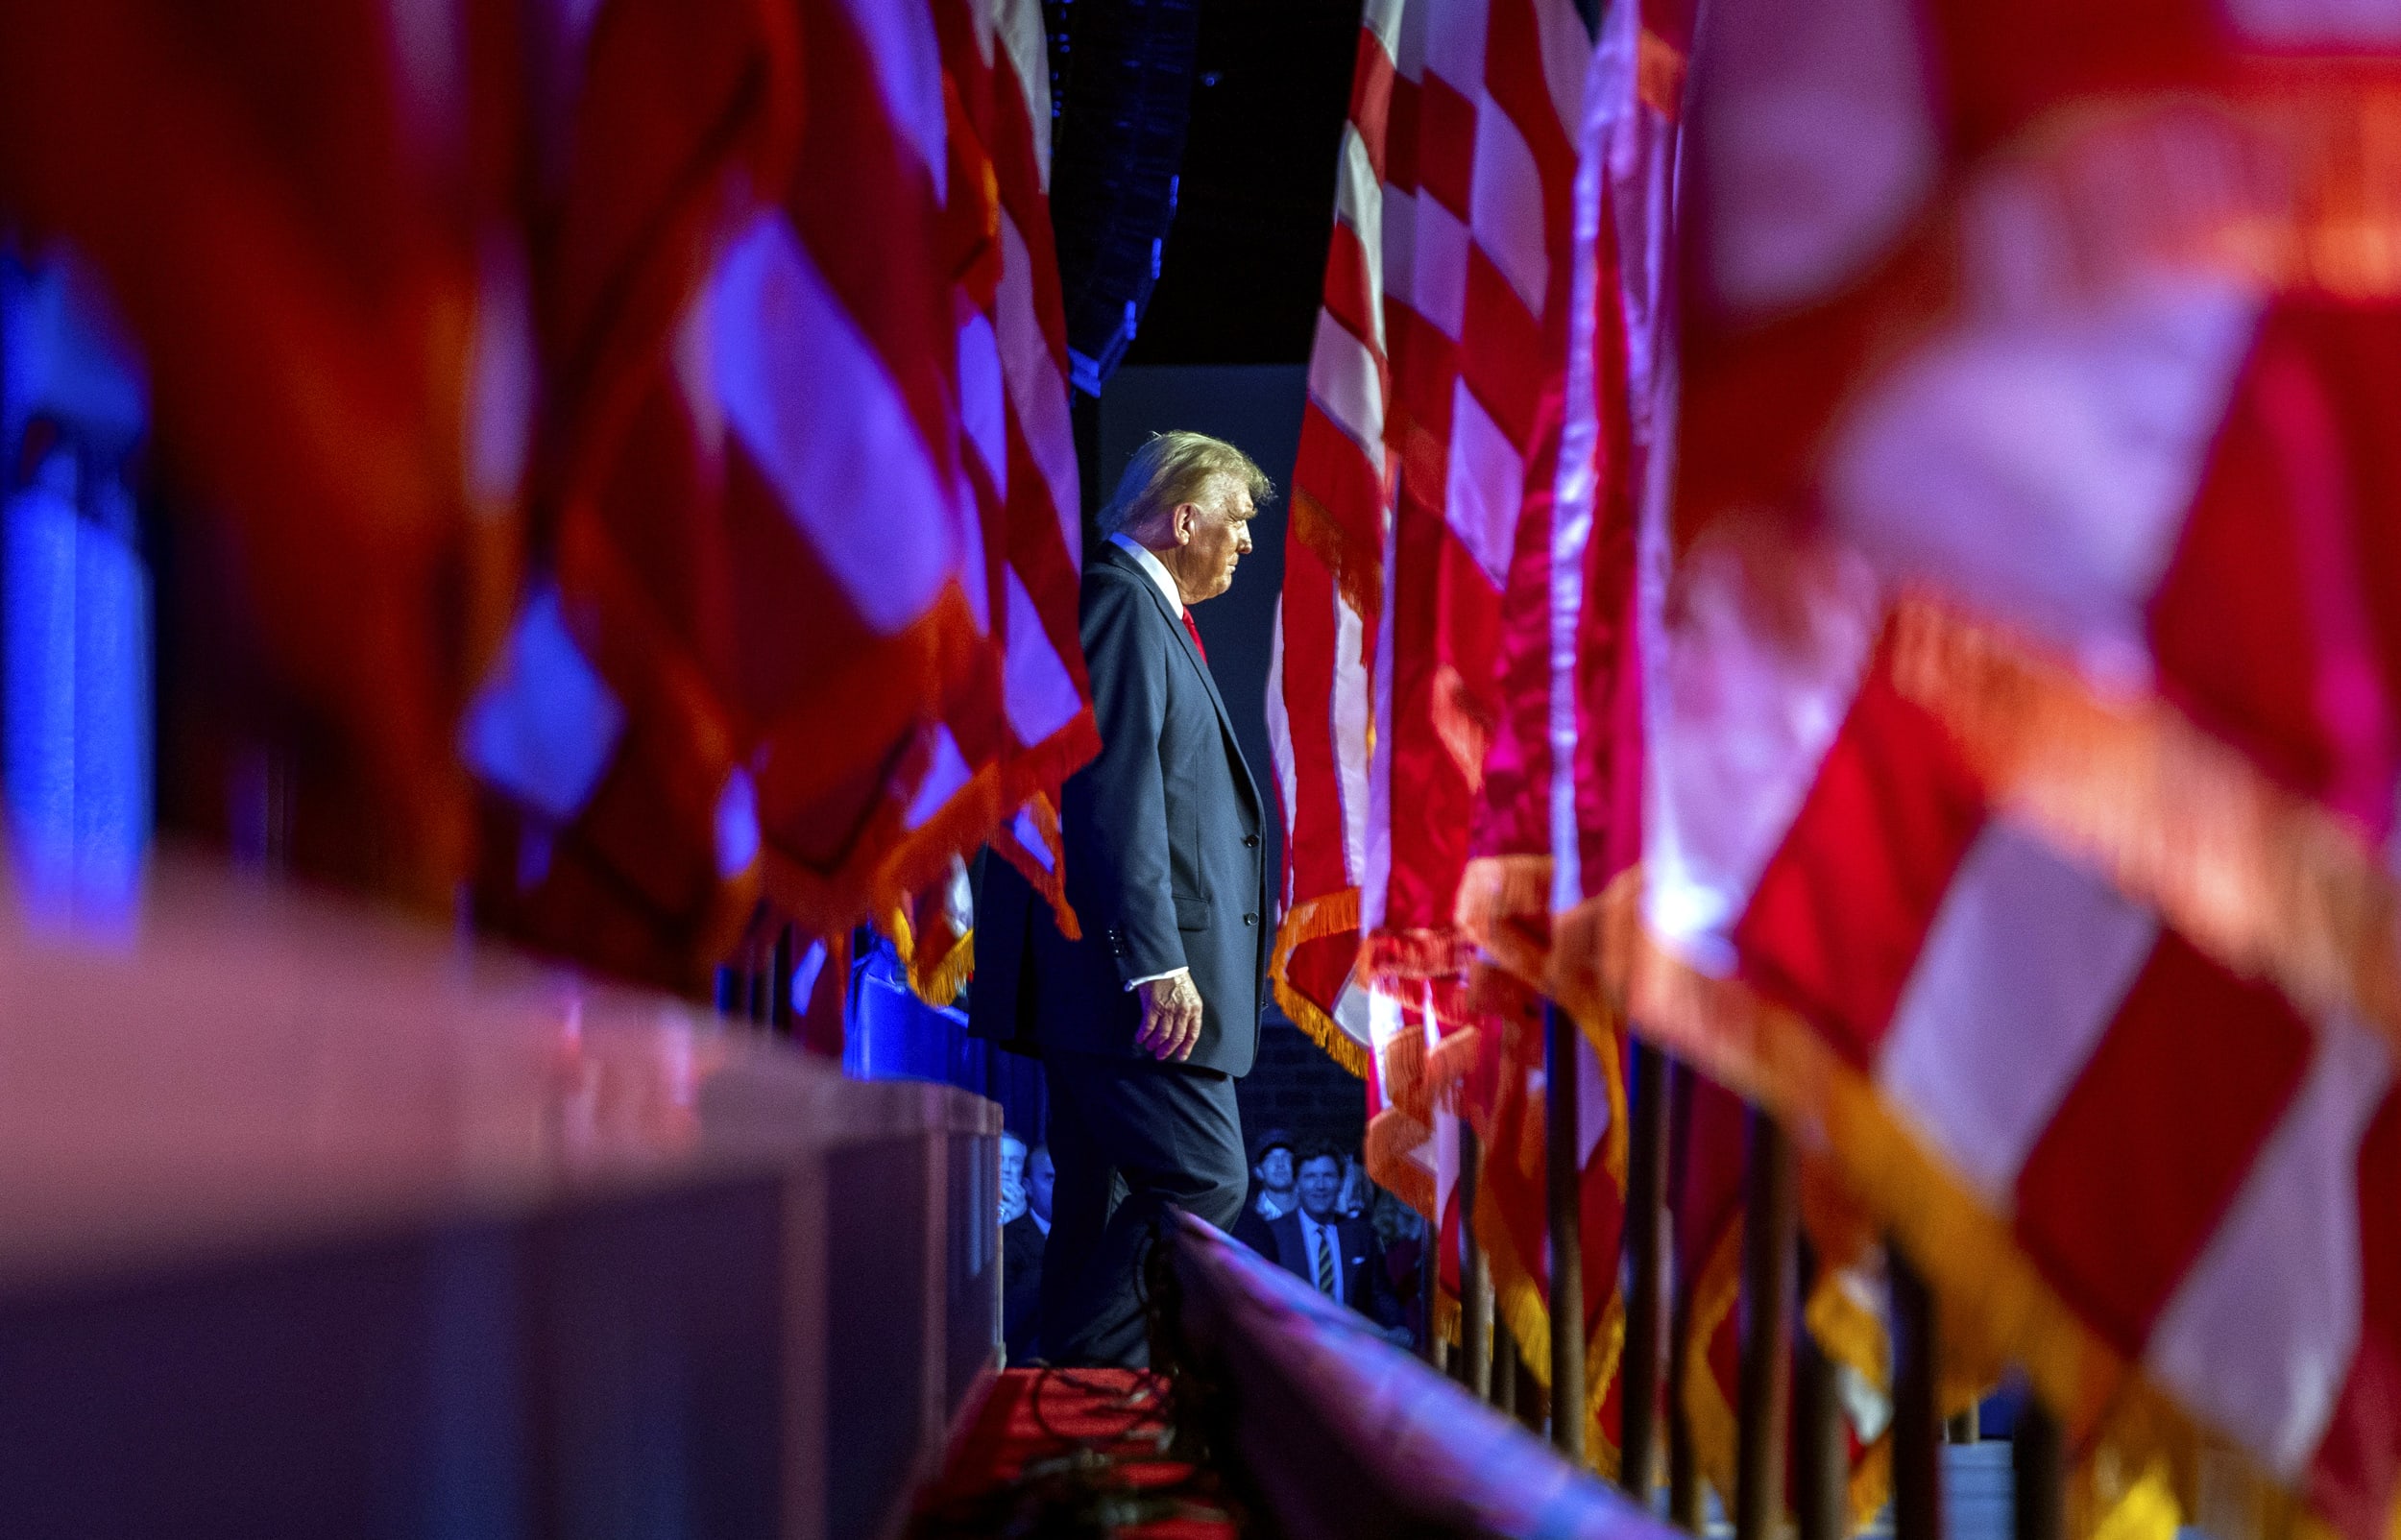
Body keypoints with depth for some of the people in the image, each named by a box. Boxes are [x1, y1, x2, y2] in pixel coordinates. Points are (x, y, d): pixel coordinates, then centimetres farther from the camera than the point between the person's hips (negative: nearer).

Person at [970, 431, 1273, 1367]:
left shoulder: (1137, 609, 24)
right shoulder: (1121, 602, -9)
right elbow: (1115, 790, -19)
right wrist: (1157, 961, -24)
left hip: (1113, 974, 11)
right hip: (1122, 968, -11)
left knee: (1111, 1200, 10)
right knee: (1202, 1182, -13)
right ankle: (1088, 1374, -12)